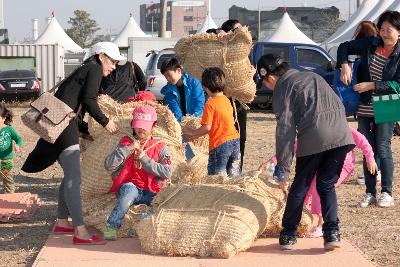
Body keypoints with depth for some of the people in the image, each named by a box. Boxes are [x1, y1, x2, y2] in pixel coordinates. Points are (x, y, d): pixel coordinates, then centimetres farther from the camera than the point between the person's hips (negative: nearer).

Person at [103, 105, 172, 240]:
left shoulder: (160, 147, 10)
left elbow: (167, 172, -7)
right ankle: (111, 226, -30)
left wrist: (144, 158, -7)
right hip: (129, 188, -1)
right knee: (129, 188, -37)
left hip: (151, 193, 1)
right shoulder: (126, 142, 11)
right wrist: (128, 148, -8)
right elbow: (109, 165, -3)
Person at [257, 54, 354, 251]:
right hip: (341, 135, 5)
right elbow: (339, 105, 25)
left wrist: (283, 169, -1)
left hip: (313, 138, -5)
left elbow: (285, 130, -1)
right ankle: (332, 233, 6)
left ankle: (288, 235, 20)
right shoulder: (312, 76, 26)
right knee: (327, 186, 17)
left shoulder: (282, 89, 7)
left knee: (299, 188, 11)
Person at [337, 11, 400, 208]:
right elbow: (345, 47, 12)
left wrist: (371, 85, -18)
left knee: (383, 149, -7)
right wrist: (344, 65, -6)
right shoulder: (371, 44, 2)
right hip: (365, 108, 3)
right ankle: (370, 193, 14)